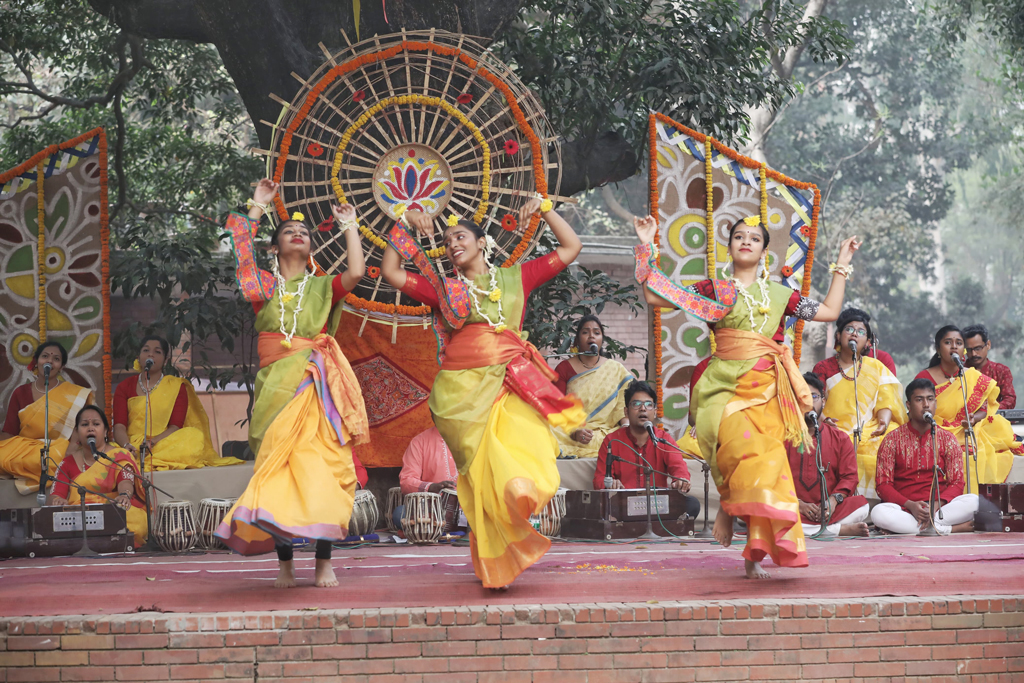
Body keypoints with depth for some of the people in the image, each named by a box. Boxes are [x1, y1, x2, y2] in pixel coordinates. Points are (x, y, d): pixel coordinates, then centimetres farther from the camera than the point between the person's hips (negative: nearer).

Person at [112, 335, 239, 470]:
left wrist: (152, 442, -21)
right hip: (133, 447, -2)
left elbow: (175, 427, -1)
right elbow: (119, 426, 1)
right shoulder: (125, 387, 14)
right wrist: (126, 445, -23)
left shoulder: (177, 386, 12)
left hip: (164, 445, 2)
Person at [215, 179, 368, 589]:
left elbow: (356, 272, -3)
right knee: (277, 466, -4)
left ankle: (324, 561, -2)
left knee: (320, 467, -6)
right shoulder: (263, 286, 13)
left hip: (317, 385, 0)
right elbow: (240, 246, 2)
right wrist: (259, 207, 11)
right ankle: (284, 563, 0)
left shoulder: (322, 288, 13)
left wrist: (349, 226, 8)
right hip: (277, 384, 0)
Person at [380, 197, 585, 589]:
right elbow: (390, 272, 8)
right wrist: (404, 225, 5)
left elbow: (570, 248, 18)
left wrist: (544, 210, 11)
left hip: (513, 388, 0)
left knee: (526, 464, -20)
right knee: (484, 475, -4)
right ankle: (496, 568, 9)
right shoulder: (443, 288, 15)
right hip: (465, 390, 0)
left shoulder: (515, 278, 16)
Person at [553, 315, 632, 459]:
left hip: (605, 434, 3)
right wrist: (574, 433, -19)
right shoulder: (564, 368, 8)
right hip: (569, 434, -2)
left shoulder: (616, 370, 15)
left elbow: (624, 408, 8)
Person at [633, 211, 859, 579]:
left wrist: (841, 265, 23)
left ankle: (755, 556, -4)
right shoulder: (713, 290, 11)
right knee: (750, 451, -31)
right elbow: (655, 297, 7)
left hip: (768, 390, 3)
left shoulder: (780, 294, 18)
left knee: (764, 463, -11)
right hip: (727, 387, -2)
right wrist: (648, 247, 4)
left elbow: (829, 311, 21)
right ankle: (727, 507, -4)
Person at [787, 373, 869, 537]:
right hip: (796, 510, 0)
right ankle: (842, 529, -28)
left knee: (861, 505, -28)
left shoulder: (840, 438, 14)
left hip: (831, 509, 0)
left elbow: (849, 476, 6)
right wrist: (798, 504, -15)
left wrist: (833, 500, -15)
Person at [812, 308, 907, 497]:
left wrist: (884, 421, -16)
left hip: (871, 432, 1)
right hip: (835, 431, -1)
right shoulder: (823, 368, 13)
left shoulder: (876, 367, 16)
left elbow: (886, 401, 5)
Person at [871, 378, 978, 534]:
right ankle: (952, 529, -30)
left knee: (973, 501, -27)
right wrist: (909, 504, -18)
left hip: (940, 507, 1)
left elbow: (956, 483, 4)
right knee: (878, 513, -36)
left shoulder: (947, 439, 12)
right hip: (903, 508, -1)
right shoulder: (892, 439, 7)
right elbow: (883, 484, 1)